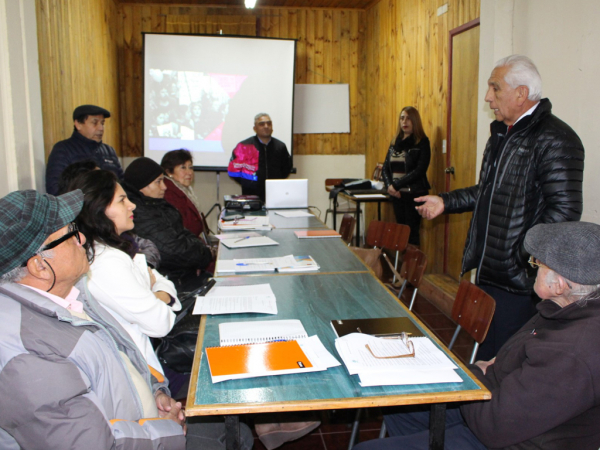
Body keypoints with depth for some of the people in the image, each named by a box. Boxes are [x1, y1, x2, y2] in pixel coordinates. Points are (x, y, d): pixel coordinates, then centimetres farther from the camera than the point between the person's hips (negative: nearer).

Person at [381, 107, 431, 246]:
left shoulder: (422, 142, -6)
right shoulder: (395, 142, 12)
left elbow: (419, 171, -15)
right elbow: (385, 168, 11)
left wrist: (396, 185, -16)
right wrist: (389, 185, -8)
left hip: (415, 194, -6)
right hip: (397, 195, 6)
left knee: (411, 233, -4)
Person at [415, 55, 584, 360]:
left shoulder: (554, 140, -17)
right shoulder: (501, 133, 15)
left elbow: (564, 210, -23)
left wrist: (524, 254, -24)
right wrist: (446, 202, 20)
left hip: (518, 278, -9)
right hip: (488, 270, 9)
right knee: (486, 350, 20)